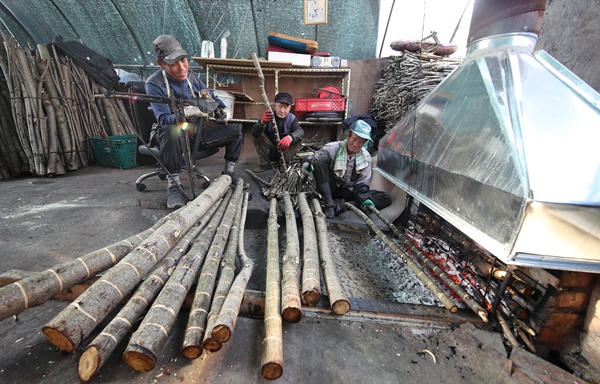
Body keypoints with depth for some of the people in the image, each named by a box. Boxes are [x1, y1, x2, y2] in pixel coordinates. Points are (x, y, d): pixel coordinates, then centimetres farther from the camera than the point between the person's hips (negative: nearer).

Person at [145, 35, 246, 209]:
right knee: (172, 130, -42)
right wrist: (186, 113, -46)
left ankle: (229, 172, 5)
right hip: (173, 136, -5)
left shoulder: (192, 78, 2)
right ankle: (173, 184, -27)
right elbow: (163, 119, -27)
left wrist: (223, 110, -11)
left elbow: (213, 98, 13)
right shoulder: (154, 84, -15)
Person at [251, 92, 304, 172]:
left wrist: (290, 137, -55)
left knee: (298, 140, -23)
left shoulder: (292, 118, -9)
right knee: (257, 135, -21)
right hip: (269, 151, 0)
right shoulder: (269, 117, -14)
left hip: (285, 150, 0)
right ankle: (264, 163, -12)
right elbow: (254, 133, -28)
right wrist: (262, 122, -53)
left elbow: (300, 131, -29)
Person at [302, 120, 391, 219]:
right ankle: (329, 204, -31)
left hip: (349, 191, 3)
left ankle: (342, 203, -27)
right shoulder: (333, 148, -7)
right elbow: (314, 158, -17)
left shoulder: (366, 157, 1)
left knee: (386, 199, -14)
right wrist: (307, 162, -41)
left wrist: (364, 198, -20)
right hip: (330, 188, -3)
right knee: (318, 163, -28)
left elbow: (362, 183, -1)